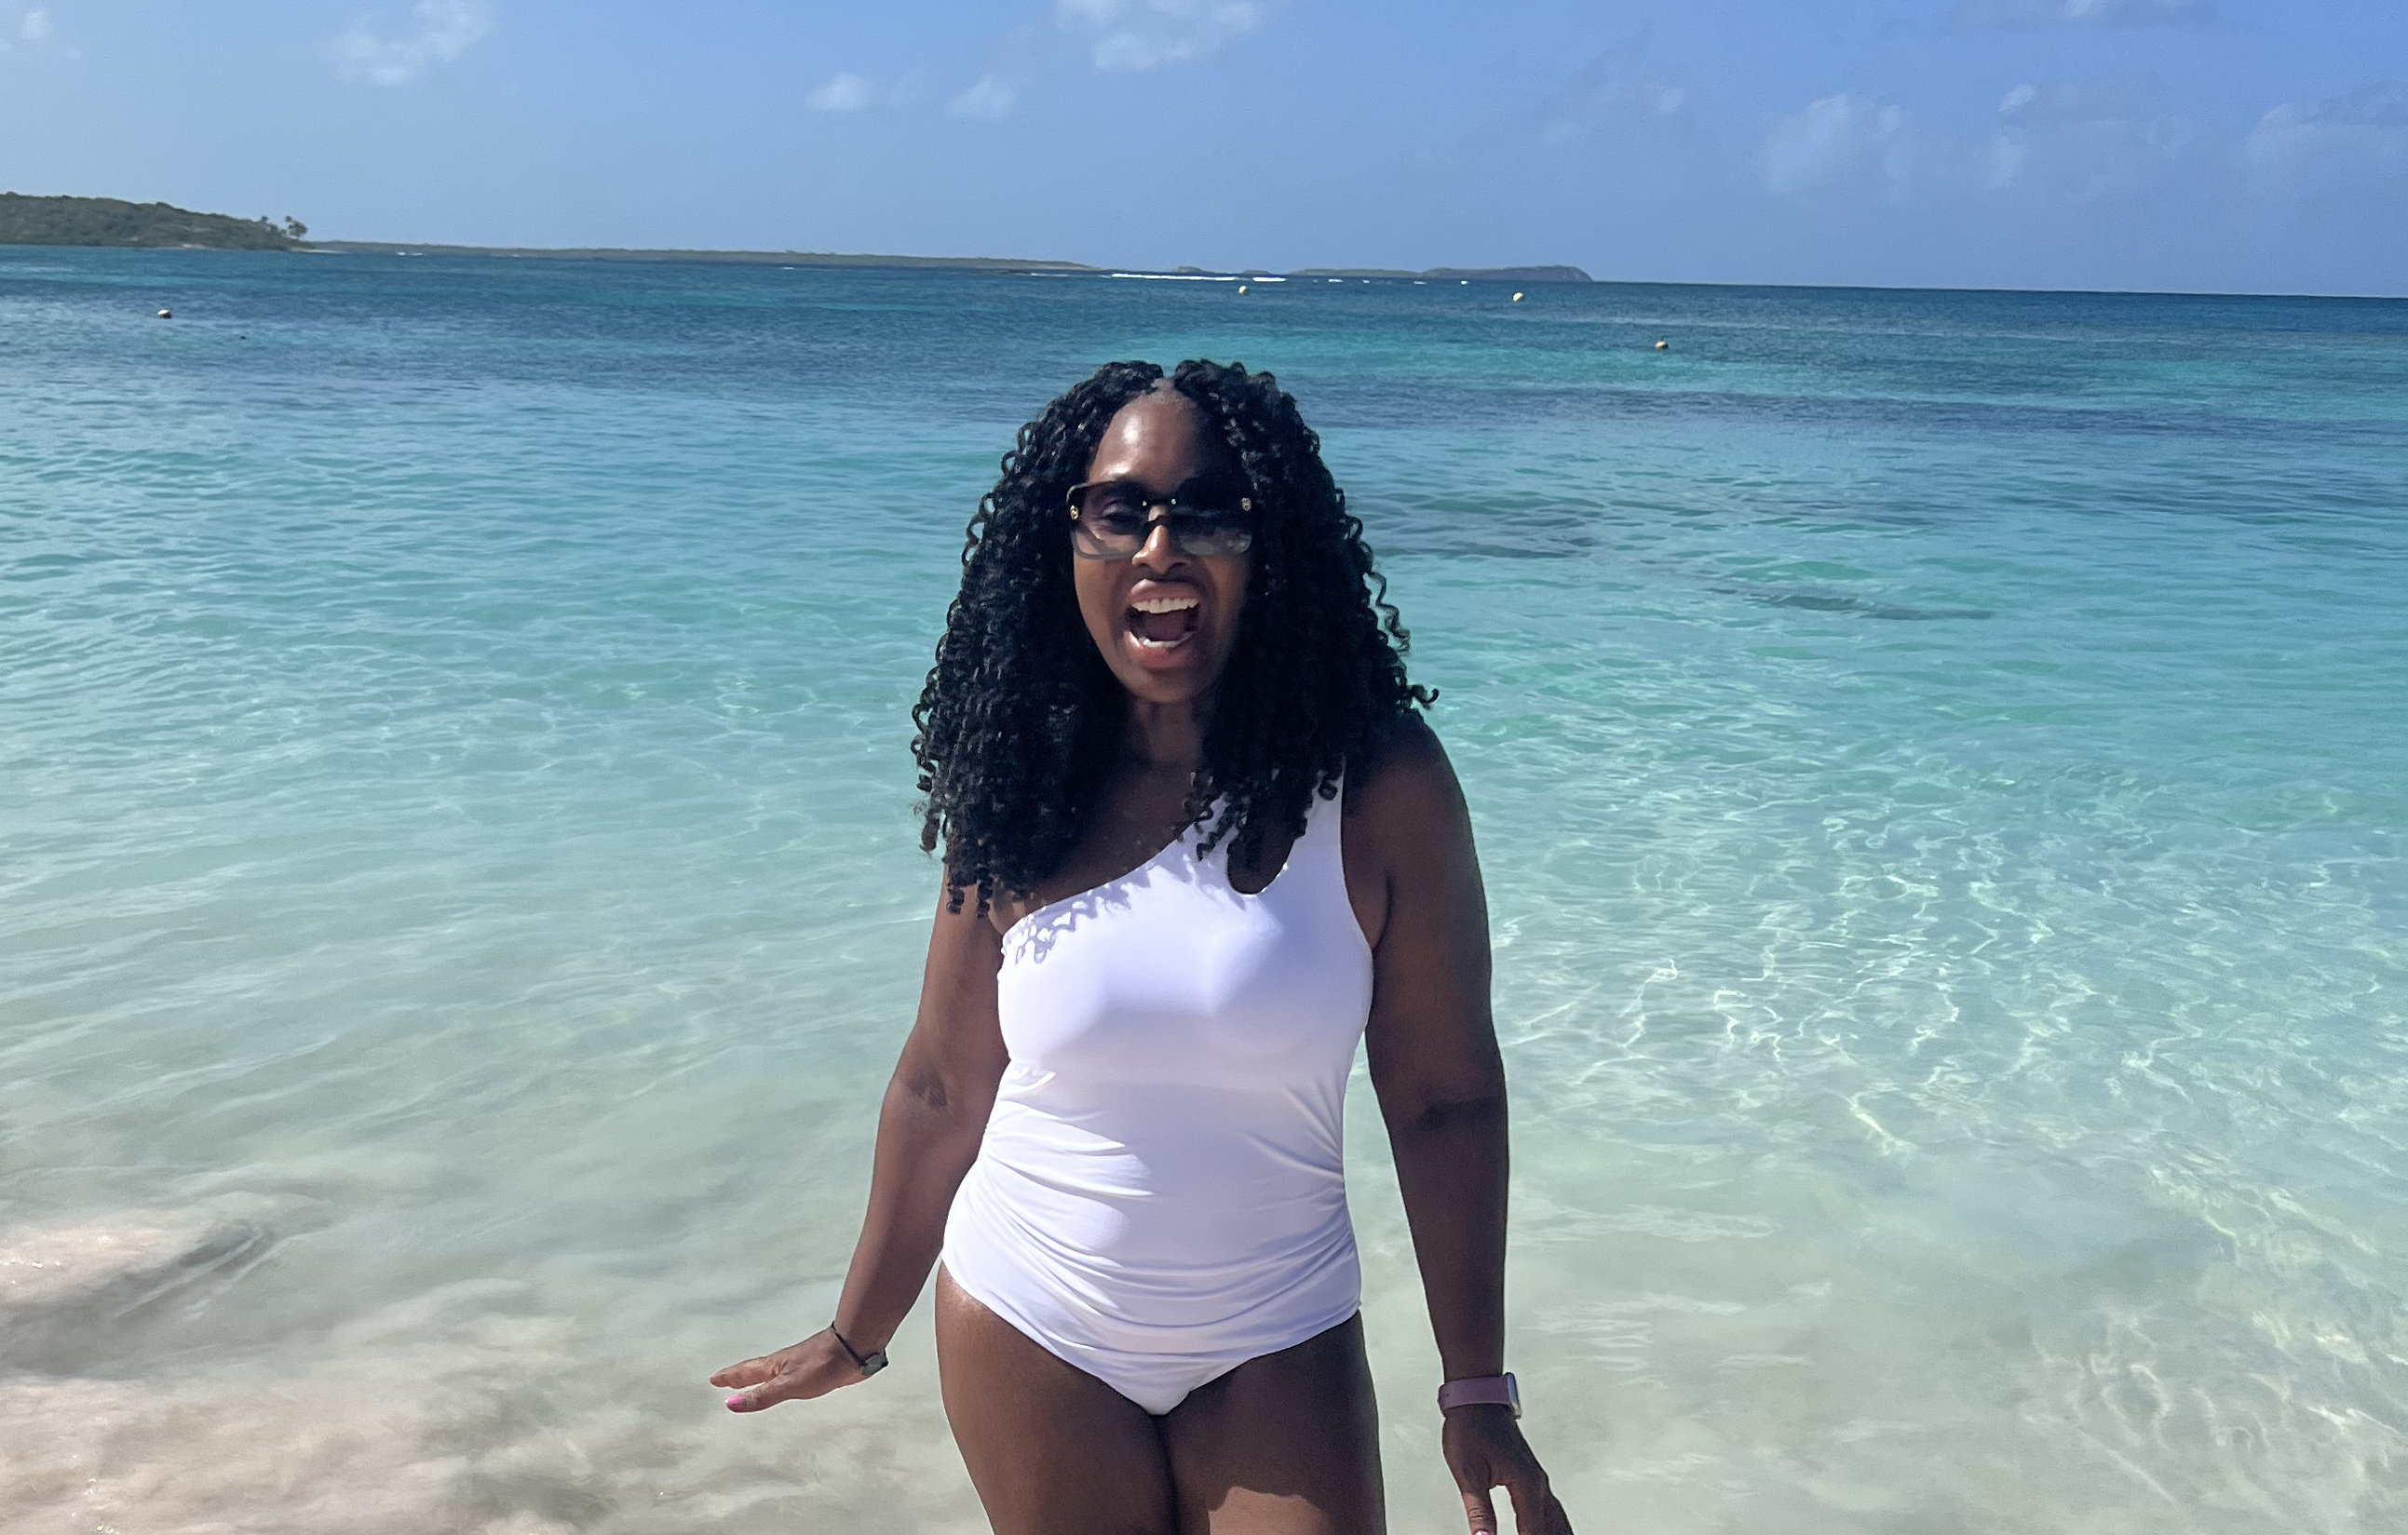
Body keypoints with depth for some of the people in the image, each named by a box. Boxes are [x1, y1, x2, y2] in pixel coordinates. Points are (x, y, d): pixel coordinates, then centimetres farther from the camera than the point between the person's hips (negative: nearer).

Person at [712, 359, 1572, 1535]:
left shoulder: (1378, 788, -13)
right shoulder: (1019, 797, -7)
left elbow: (1445, 1097, -8)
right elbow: (940, 1089, 3)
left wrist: (1476, 1392, -6)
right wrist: (857, 1335, 11)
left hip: (1276, 1354, -1)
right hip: (1025, 1344, 2)